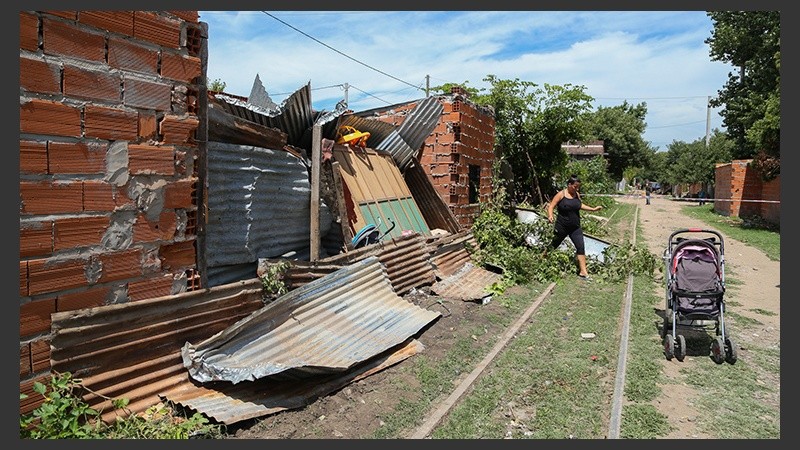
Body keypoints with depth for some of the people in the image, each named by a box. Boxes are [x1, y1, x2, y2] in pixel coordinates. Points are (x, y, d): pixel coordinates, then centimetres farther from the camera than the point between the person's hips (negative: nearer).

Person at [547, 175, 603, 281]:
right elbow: (551, 206, -14)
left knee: (581, 247, -4)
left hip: (575, 228, 5)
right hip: (562, 227, -5)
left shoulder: (577, 195, 5)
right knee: (554, 245, 10)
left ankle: (583, 271, 1)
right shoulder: (561, 194, -12)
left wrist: (593, 209, 18)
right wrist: (550, 216, -33)